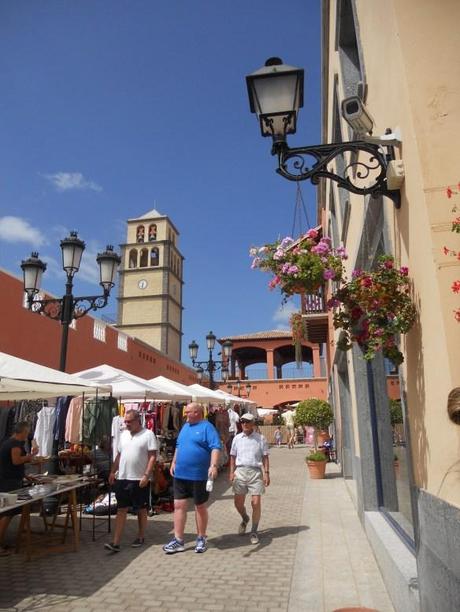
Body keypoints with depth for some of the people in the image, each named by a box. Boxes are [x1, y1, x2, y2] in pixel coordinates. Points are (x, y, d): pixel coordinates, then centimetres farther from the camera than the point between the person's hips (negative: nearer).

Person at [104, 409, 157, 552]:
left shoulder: (148, 434, -10)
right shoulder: (123, 435, 10)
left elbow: (152, 457, -13)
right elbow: (119, 455, 17)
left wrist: (146, 475, -18)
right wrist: (113, 471, 11)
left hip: (140, 480, -5)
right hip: (122, 478, 5)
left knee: (141, 510, 10)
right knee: (121, 510, 5)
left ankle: (141, 537, 26)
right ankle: (116, 543, 6)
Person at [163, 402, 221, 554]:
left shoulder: (207, 427, -11)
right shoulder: (185, 426, 12)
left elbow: (215, 447, -19)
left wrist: (213, 465, -31)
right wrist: (174, 462, 16)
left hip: (199, 475, -6)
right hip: (180, 474, 6)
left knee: (200, 507, 10)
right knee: (179, 506, 6)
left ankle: (201, 539, 25)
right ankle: (178, 540, 17)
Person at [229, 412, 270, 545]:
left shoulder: (260, 438, 1)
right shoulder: (237, 438, 7)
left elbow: (265, 457, 3)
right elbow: (233, 456, 12)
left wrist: (266, 473, -4)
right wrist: (232, 472, 4)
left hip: (255, 471, -2)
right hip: (240, 471, 3)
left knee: (256, 503, -4)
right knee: (238, 502, 7)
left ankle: (254, 532, 14)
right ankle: (245, 519, 39)